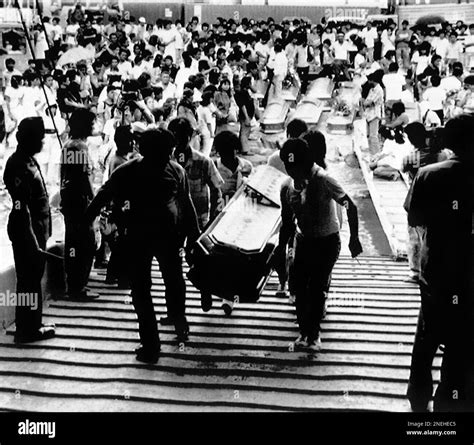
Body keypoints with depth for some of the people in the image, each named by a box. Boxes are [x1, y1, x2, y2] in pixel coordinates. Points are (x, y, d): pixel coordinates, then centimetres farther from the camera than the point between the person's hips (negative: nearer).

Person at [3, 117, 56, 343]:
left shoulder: (28, 161, 11)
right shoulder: (19, 166, -19)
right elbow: (21, 210, -23)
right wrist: (32, 243, -24)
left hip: (35, 231, 10)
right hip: (26, 233, -10)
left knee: (33, 279, 16)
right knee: (29, 280, 0)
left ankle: (32, 325, 27)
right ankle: (27, 330, 10)